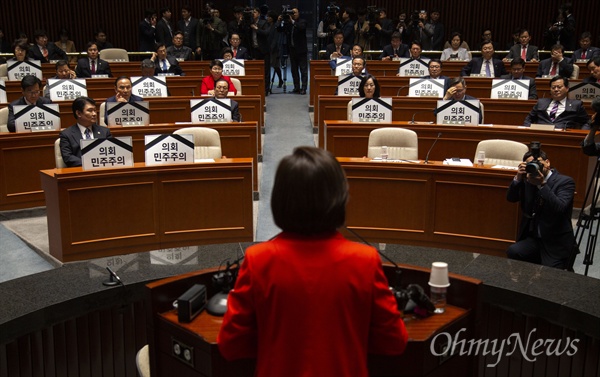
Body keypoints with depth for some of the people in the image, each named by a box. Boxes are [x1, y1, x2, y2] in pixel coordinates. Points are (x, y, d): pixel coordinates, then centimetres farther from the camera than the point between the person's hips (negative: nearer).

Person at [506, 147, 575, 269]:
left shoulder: (565, 181, -7)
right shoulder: (528, 180, 8)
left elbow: (560, 208, -22)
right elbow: (511, 198, 1)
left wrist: (541, 184, -28)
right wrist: (518, 178, -14)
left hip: (556, 243, -4)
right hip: (532, 238, 4)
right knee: (513, 251, -24)